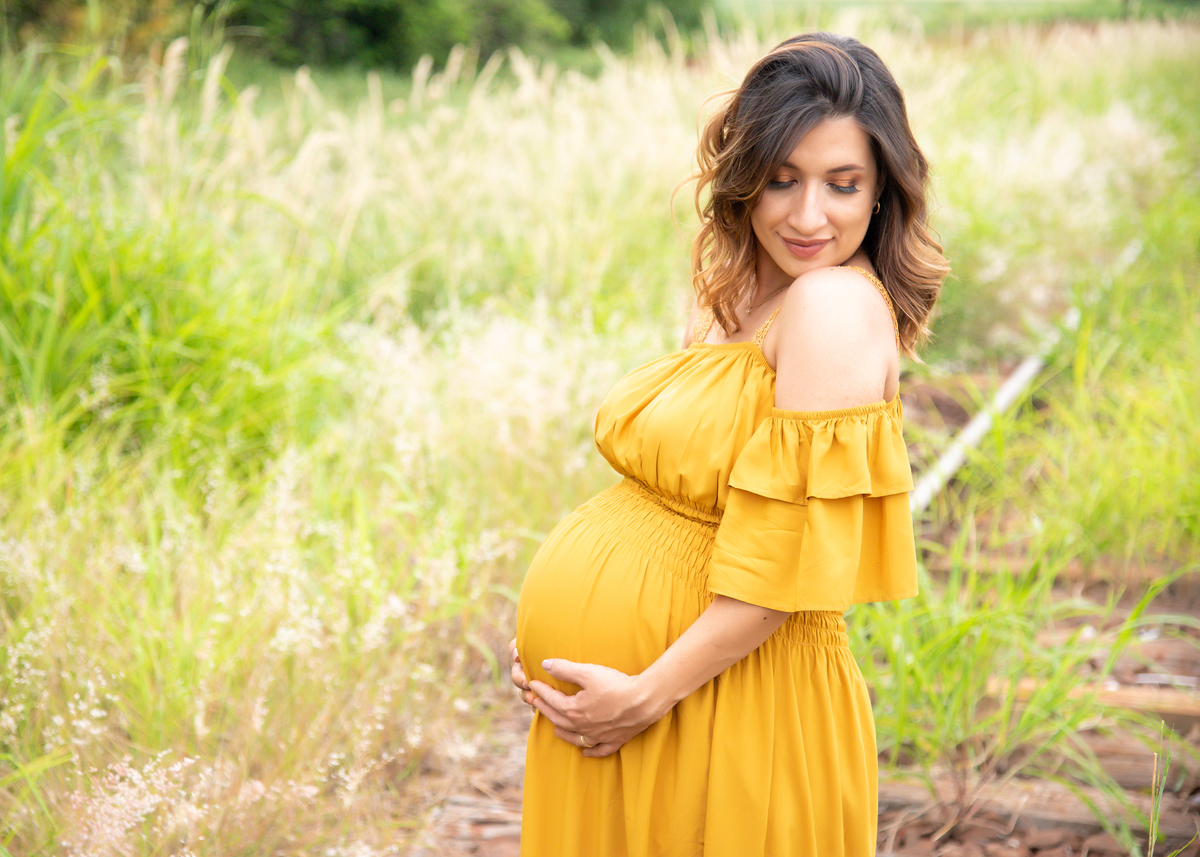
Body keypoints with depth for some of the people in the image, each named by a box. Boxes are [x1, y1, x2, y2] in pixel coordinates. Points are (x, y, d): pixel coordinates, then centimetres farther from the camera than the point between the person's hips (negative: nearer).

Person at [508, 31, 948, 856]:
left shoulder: (838, 305, -19)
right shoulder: (732, 296, 8)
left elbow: (790, 560, -22)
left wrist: (648, 694, -17)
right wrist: (553, 636, 4)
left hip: (716, 705, -8)